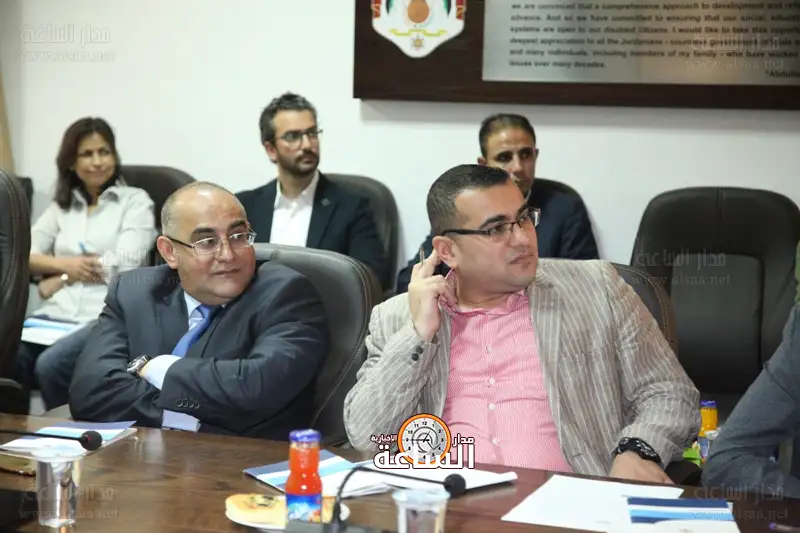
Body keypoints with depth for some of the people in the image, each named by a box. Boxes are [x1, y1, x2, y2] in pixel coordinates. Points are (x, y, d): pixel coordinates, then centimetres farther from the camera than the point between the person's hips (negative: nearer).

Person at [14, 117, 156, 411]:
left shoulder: (135, 201, 8)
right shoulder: (61, 205, 23)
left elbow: (125, 265, -6)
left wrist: (59, 280, -1)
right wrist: (65, 264, -6)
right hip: (55, 315, 4)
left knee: (51, 365, -33)